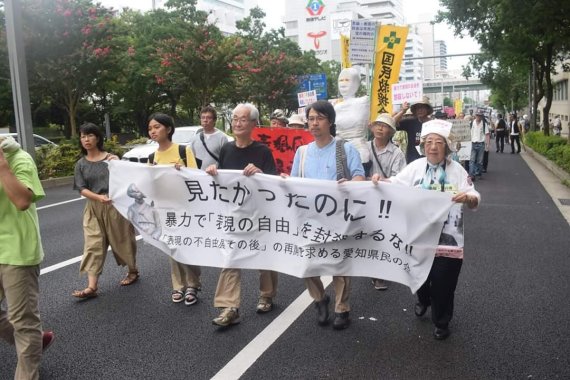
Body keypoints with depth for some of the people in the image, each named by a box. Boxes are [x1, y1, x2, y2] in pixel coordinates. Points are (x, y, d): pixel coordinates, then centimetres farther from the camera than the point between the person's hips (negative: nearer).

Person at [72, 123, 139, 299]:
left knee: (122, 240, 8)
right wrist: (98, 197, -20)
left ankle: (133, 271, 29)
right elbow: (82, 189, -2)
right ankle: (92, 286, -7)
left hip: (116, 205, -2)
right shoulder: (81, 164, 6)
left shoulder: (111, 158, -1)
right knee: (93, 245, -4)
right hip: (93, 208, 3)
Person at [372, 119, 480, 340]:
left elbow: (475, 200, -7)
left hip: (447, 239, -2)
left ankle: (441, 322, 31)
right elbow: (395, 184, -6)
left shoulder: (457, 170, -4)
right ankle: (424, 301, 52)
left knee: (443, 283, 6)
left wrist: (468, 197, -31)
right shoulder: (416, 167, 0)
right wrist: (380, 180, -27)